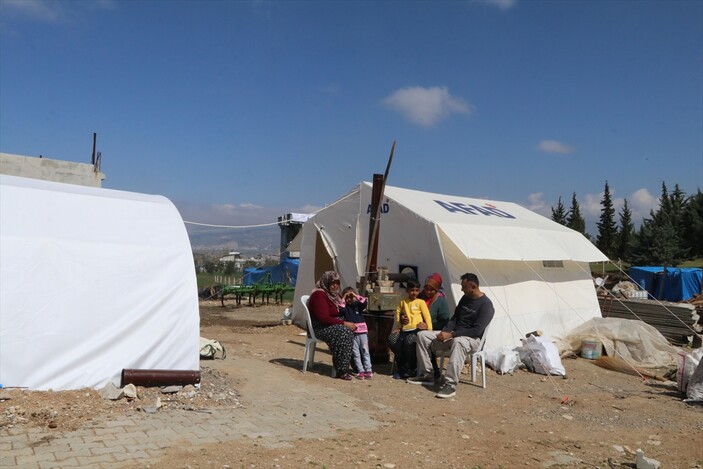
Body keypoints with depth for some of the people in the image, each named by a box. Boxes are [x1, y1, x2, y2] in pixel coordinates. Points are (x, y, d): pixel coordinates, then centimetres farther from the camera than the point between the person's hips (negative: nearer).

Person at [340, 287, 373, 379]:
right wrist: (343, 299, -7)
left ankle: (368, 370, 6)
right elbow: (341, 310, -12)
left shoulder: (358, 304, 8)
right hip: (351, 332, 0)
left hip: (362, 331, 0)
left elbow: (364, 302, -10)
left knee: (365, 351, 3)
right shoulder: (345, 307, 7)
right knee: (355, 353, 1)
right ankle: (361, 371, 5)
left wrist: (356, 296, -9)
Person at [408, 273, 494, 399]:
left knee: (458, 342, -44)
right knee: (422, 335, -3)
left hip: (472, 339, -8)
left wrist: (451, 334, -25)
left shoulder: (486, 305, -15)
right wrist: (444, 332, -6)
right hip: (454, 335, 8)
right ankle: (426, 374, -2)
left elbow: (477, 331, -23)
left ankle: (451, 385, -45)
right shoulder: (465, 298, 10)